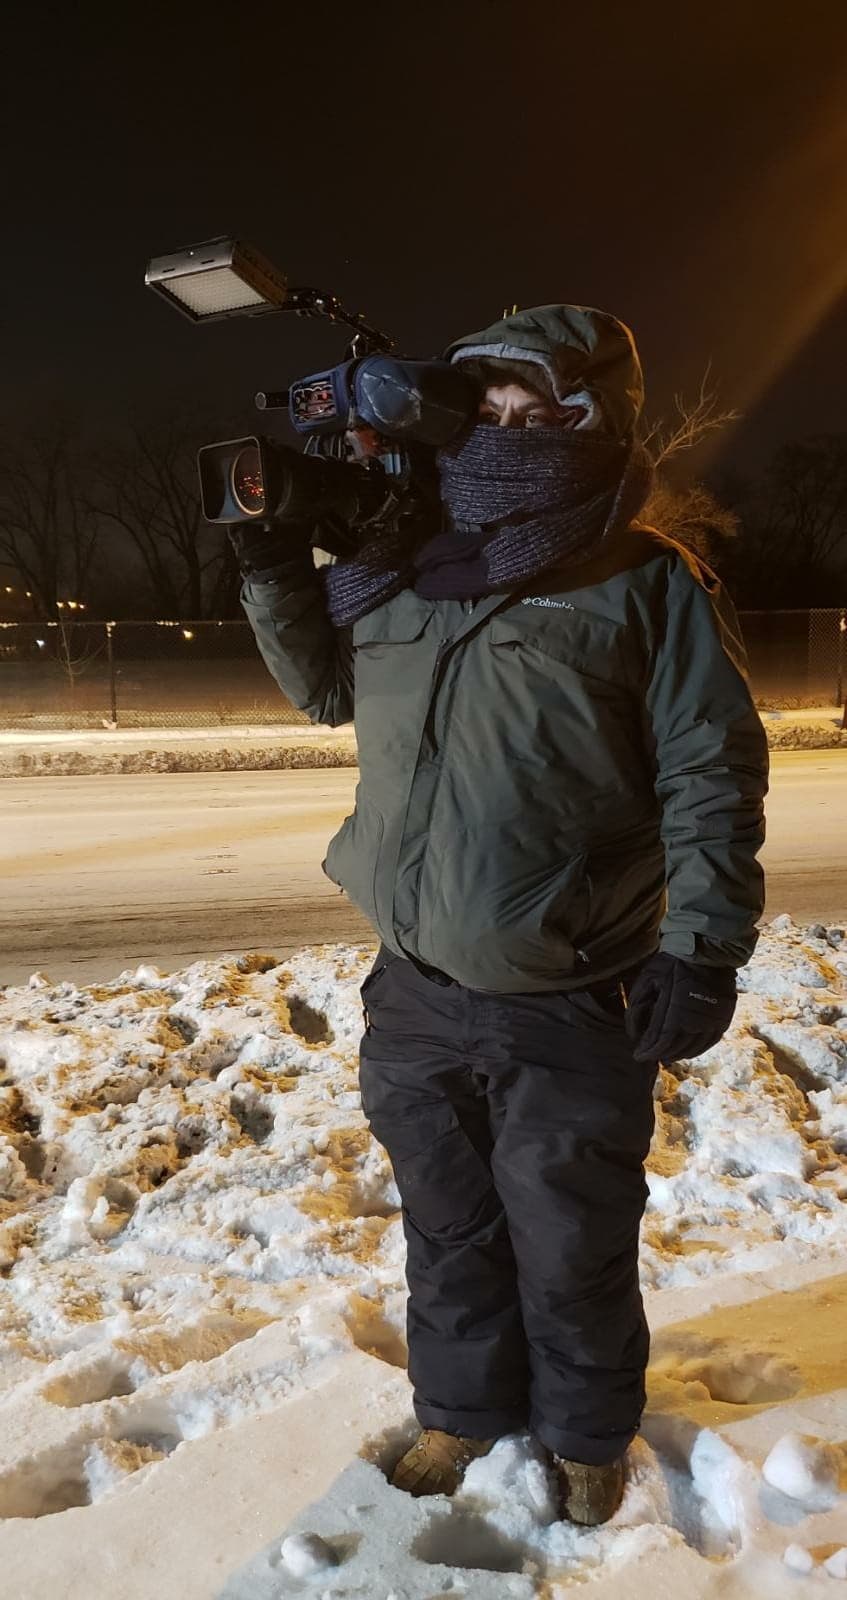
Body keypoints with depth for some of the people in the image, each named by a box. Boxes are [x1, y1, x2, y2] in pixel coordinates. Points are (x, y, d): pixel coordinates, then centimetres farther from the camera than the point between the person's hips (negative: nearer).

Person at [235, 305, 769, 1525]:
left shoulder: (647, 584, -7)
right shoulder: (403, 569, 7)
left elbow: (714, 778, -9)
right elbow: (326, 687, 21)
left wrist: (701, 954, -15)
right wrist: (274, 568, 8)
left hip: (573, 1013, -4)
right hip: (416, 998, 5)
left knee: (573, 1251, 16)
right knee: (449, 1233, 22)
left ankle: (586, 1436, 44)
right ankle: (464, 1409, 48)